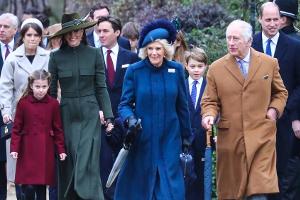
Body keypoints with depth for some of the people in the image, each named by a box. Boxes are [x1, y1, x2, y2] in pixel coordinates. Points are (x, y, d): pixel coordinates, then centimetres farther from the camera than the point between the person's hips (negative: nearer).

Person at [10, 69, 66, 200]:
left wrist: (61, 149, 2)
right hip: (28, 150, -1)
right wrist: (14, 148, -6)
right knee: (28, 187, -8)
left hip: (46, 150, 1)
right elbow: (17, 128, 1)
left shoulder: (53, 104, 1)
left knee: (42, 185, 5)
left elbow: (58, 129, 6)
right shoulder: (23, 103, -2)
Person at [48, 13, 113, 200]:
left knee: (88, 163, -8)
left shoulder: (94, 53, 0)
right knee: (68, 166, 3)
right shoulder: (56, 57, 1)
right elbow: (51, 91, 5)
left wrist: (108, 116, -2)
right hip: (67, 115, 1)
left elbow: (101, 88, 3)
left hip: (90, 115, -1)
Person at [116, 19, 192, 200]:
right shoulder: (134, 71, -3)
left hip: (169, 139, 1)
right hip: (142, 140, -1)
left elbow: (182, 106, 8)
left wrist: (186, 136, 11)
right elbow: (125, 104, 1)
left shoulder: (176, 70, 2)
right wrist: (130, 118, -20)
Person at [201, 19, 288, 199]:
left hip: (261, 137, -1)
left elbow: (280, 92, 19)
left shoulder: (269, 63, 6)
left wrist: (274, 110, 1)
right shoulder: (216, 68, 5)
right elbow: (210, 101, 8)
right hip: (230, 137, 1)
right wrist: (209, 116, -13)